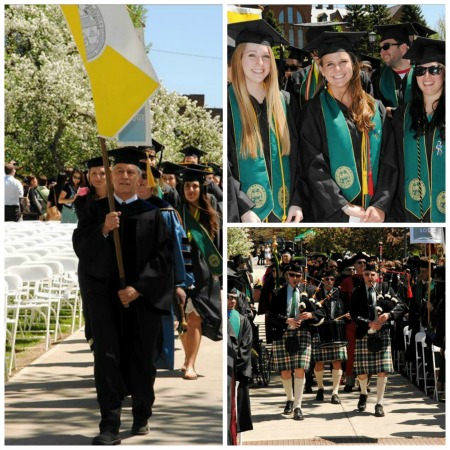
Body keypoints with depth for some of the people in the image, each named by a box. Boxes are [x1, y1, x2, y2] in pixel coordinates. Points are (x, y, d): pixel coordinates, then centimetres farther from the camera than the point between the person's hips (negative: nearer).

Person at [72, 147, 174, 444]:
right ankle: (110, 425, -9)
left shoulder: (151, 214, 4)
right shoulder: (97, 210, 7)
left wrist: (138, 288, -12)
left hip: (143, 296, 0)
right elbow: (80, 245, -3)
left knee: (142, 357, 7)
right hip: (105, 294, 0)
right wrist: (103, 229, -22)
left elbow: (163, 256, -2)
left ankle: (142, 417, 24)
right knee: (108, 357, -7)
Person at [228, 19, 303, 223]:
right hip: (242, 214, -4)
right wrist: (243, 210, -19)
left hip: (282, 212, 4)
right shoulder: (227, 102, -5)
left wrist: (297, 202, 0)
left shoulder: (285, 103, 10)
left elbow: (296, 157, 12)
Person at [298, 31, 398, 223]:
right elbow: (313, 166, -8)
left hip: (373, 213, 3)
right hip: (330, 212, -3)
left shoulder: (375, 109, 8)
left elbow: (389, 161, 3)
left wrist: (381, 205, -10)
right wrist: (344, 207, -16)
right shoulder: (314, 111, -1)